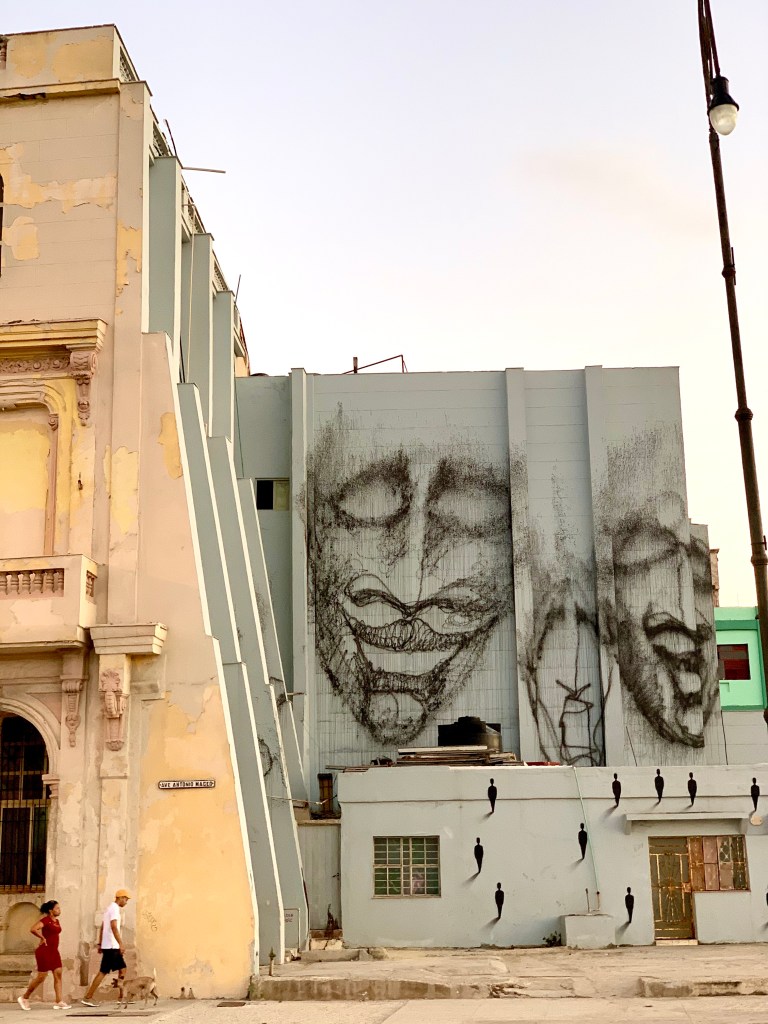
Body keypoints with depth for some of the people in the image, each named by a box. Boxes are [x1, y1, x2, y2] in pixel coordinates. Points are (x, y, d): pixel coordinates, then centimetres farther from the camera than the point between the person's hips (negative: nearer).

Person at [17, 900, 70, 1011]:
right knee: (41, 977, -2)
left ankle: (59, 1002, -1)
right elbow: (33, 929, -28)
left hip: (54, 952, 8)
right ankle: (24, 998, 15)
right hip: (44, 952, -8)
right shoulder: (46, 920, -14)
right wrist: (42, 938, -18)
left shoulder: (56, 921, 12)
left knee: (58, 975, 0)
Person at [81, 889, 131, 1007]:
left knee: (122, 968, 11)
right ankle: (87, 997, -4)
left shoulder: (110, 908, 17)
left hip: (108, 945, 10)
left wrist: (101, 944, 22)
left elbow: (102, 928, 21)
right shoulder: (115, 909, -13)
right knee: (103, 972, -7)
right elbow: (114, 927, -23)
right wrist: (121, 943, -25)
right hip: (111, 946, -10)